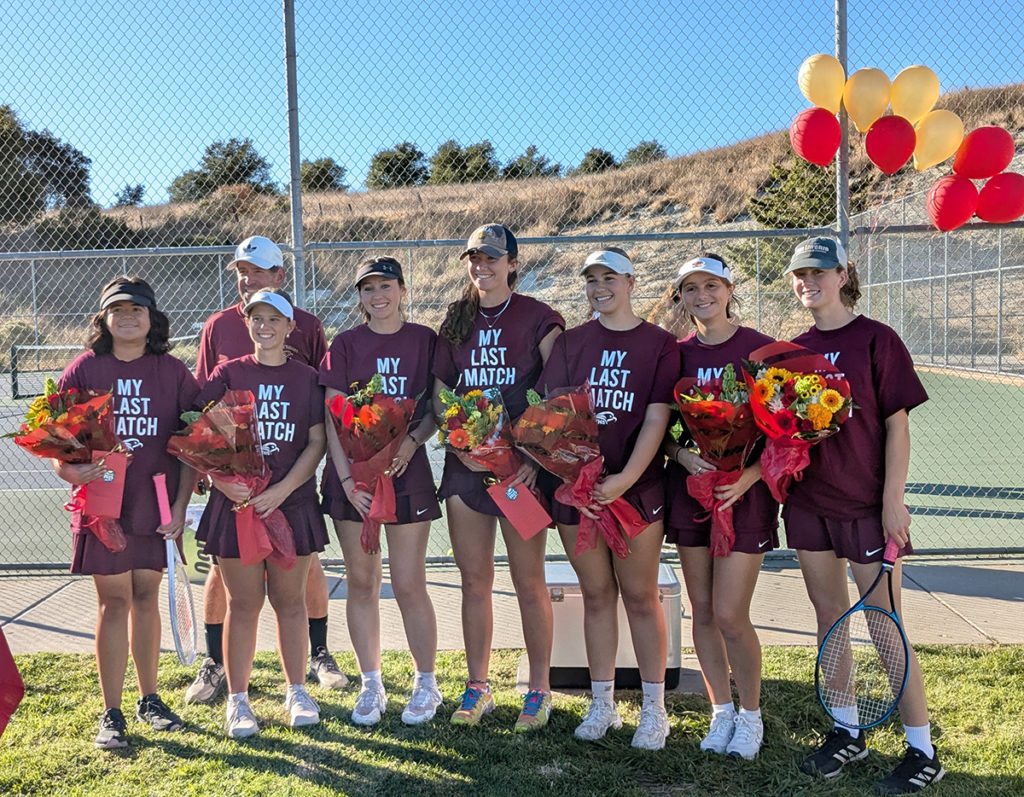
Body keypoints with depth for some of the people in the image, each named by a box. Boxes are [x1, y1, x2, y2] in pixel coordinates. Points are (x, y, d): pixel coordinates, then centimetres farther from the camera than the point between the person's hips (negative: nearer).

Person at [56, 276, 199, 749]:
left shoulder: (173, 372, 3)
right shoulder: (83, 370, 1)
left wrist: (180, 506, -3)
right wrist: (66, 467, -19)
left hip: (156, 505, 1)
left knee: (146, 597, 10)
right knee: (114, 600, 0)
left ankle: (148, 699, 25)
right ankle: (111, 714, 11)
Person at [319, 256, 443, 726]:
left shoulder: (425, 340, 3)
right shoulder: (345, 344, 4)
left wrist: (412, 440, -14)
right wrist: (346, 477, -10)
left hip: (406, 470, -1)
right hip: (353, 473, 2)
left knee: (408, 584, -1)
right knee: (361, 581, 8)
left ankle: (426, 684, 17)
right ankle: (371, 685, 22)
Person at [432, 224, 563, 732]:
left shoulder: (538, 319, 0)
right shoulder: (456, 321, 13)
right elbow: (439, 393, 12)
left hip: (521, 464, -4)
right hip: (465, 462, 4)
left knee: (528, 579, 2)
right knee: (474, 580, 9)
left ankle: (539, 689, 16)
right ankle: (477, 687, 21)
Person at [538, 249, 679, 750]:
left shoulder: (659, 343, 1)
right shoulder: (571, 343, 9)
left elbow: (656, 418, -7)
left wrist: (625, 478, -18)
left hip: (635, 487, -2)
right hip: (575, 488, 3)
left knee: (640, 596, 3)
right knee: (596, 595, 11)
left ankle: (654, 708, 16)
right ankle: (602, 704, 22)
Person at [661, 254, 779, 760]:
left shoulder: (760, 349, -5)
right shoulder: (676, 354, 6)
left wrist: (747, 477, -19)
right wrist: (683, 455, -13)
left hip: (745, 492, -4)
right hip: (689, 489, 4)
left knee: (730, 615, -5)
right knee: (702, 612, 10)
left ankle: (750, 715, 20)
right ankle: (721, 711, 28)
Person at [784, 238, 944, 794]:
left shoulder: (876, 340, -7)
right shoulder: (794, 350, 7)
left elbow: (897, 426, -9)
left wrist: (892, 501, -13)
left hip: (867, 506, -5)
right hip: (809, 501, 6)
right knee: (829, 616, 13)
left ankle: (922, 752, 15)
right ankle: (846, 733, 29)